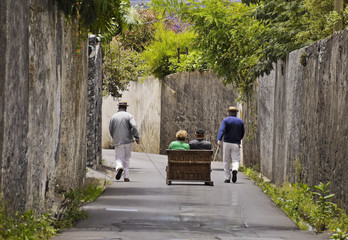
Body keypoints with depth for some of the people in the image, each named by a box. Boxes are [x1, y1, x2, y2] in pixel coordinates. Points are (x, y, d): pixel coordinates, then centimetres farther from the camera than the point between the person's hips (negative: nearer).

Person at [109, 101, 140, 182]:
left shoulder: (114, 117, 4)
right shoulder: (129, 116, -2)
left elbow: (110, 130, 9)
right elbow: (134, 126, -16)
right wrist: (137, 137, -12)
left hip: (118, 142, 0)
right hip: (128, 140, 0)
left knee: (119, 158, 2)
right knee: (126, 159, 14)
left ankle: (119, 167, -32)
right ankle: (126, 176, 13)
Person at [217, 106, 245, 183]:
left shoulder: (226, 120, 0)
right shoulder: (240, 121, 7)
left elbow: (222, 130, -15)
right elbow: (243, 133, 11)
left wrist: (219, 140, -27)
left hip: (227, 143, -1)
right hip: (236, 144, 1)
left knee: (226, 161, 9)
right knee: (236, 160, 1)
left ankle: (227, 178, 8)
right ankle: (235, 170, -30)